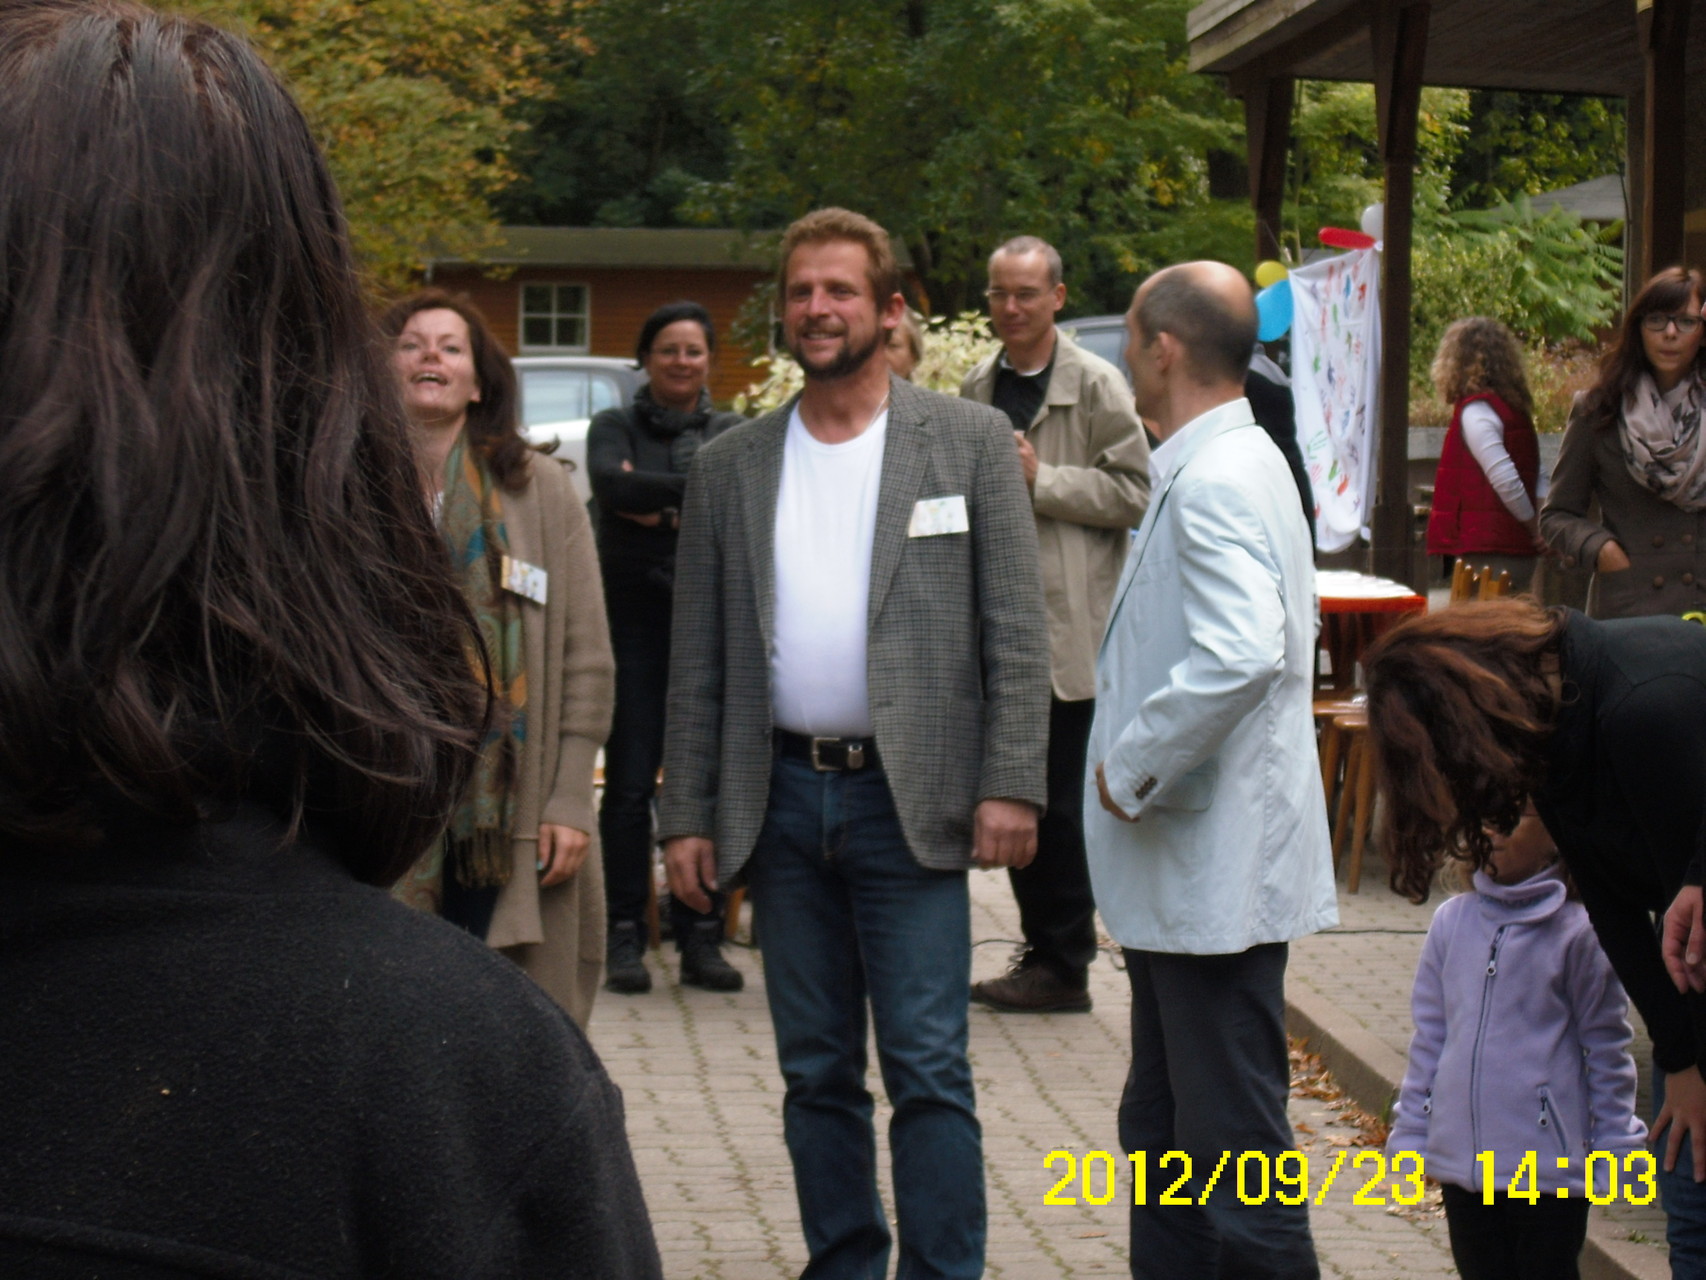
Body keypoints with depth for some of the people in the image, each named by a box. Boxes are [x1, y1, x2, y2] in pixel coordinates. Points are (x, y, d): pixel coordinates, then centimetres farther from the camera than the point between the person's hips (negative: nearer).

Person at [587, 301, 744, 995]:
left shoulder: (734, 433, 12)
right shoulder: (615, 427, 9)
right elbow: (610, 483, -12)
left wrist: (661, 508, -10)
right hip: (635, 618, -1)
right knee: (630, 781, -3)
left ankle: (701, 937, 7)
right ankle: (624, 938, 3)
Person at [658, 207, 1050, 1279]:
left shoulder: (970, 440, 1)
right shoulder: (729, 468, 9)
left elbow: (1018, 629, -3)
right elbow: (698, 660, 9)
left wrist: (1011, 785, -11)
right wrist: (687, 816, 5)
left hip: (909, 799, -3)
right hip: (782, 799, 3)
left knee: (928, 1068, -4)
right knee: (817, 1070, 11)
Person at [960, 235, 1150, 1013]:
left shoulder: (1097, 387, -4)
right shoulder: (976, 390, 14)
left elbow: (1133, 494, -9)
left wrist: (1042, 479, -15)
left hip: (1068, 626, -6)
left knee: (1061, 802, -3)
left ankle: (1065, 964, 7)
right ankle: (1042, 948, 21)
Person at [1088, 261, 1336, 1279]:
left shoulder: (1215, 482, -18)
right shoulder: (1234, 463, 14)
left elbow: (1241, 656, -33)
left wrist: (1132, 767, -20)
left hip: (1217, 867, -11)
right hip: (1188, 866, 11)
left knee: (1235, 1138, -4)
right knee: (1166, 1129, 17)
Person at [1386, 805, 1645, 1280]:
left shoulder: (1579, 932, -9)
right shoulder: (1452, 922, 2)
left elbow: (1607, 1052, -2)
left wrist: (1616, 1151, 0)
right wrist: (1410, 1132, 11)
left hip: (1550, 1166, -4)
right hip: (1461, 1161, 4)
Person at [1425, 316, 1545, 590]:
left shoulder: (1475, 410, -11)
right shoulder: (1516, 408, 16)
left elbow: (1505, 479, -20)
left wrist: (1533, 526, -7)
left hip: (1487, 552, -9)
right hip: (1519, 550, 9)